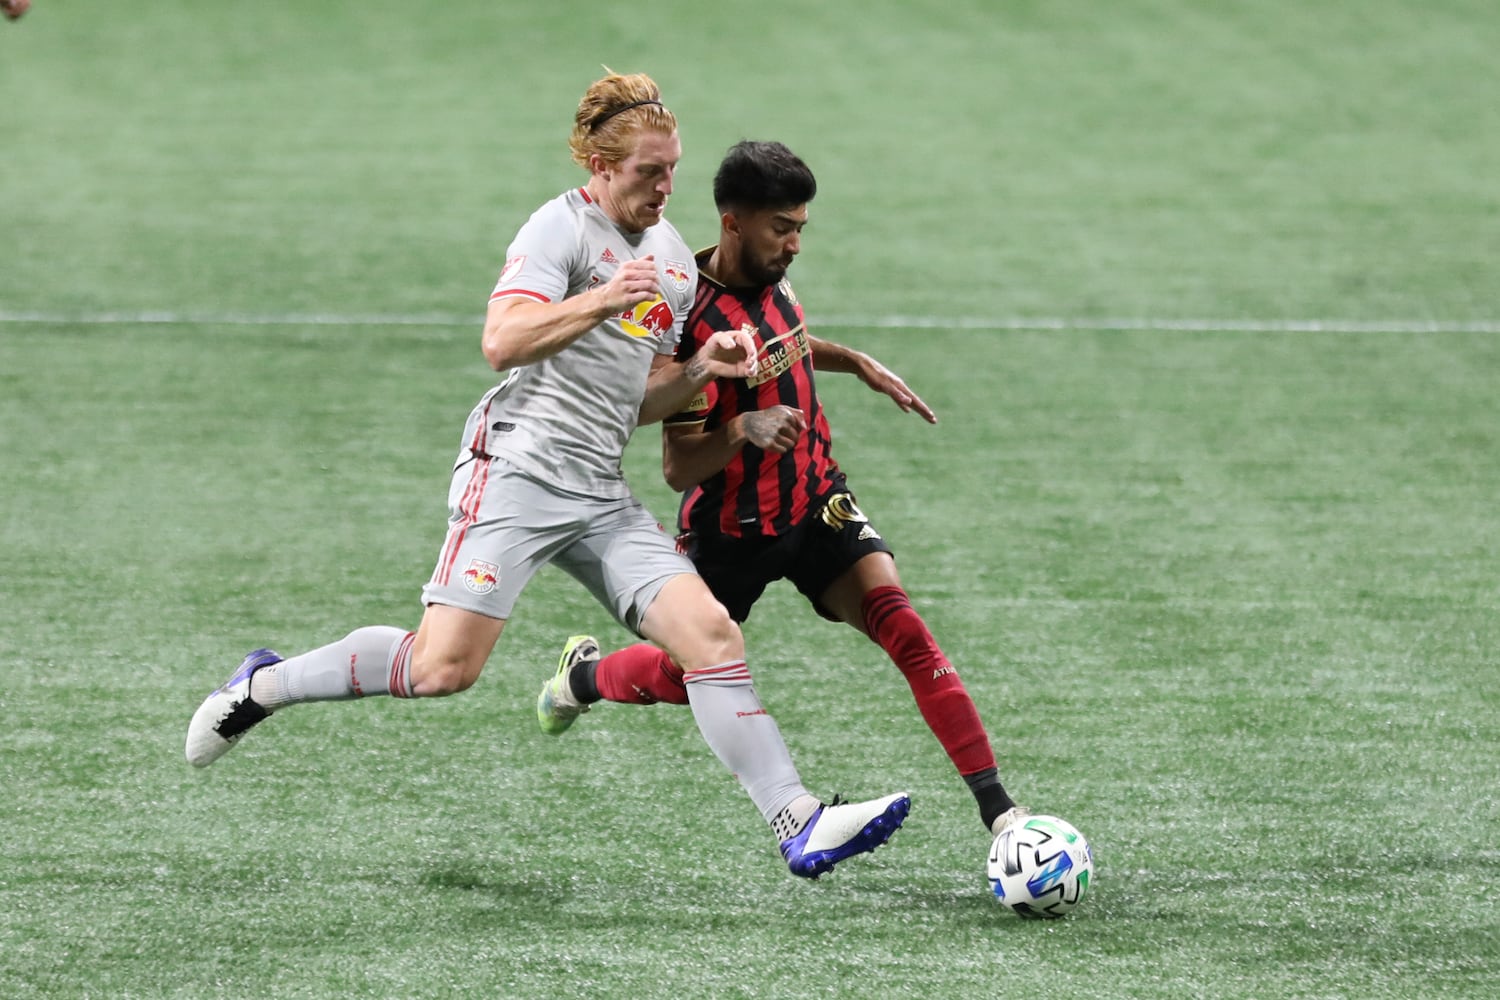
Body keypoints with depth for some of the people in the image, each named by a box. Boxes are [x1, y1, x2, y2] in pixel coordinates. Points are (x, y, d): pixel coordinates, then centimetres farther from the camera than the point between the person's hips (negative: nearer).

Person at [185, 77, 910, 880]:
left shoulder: (674, 259, 19)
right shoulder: (564, 227, -6)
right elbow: (501, 342, -20)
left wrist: (698, 370, 6)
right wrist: (601, 301, -30)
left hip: (602, 496, 7)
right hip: (518, 465, -7)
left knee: (711, 633, -8)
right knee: (445, 665, -14)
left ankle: (799, 825, -11)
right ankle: (264, 686, 7)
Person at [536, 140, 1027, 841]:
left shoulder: (770, 278, -3)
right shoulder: (697, 321, -26)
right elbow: (678, 469, -24)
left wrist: (859, 364, 11)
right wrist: (743, 429, -40)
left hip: (816, 506, 4)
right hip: (730, 532, -4)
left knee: (902, 627, -17)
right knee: (683, 676, 14)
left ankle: (996, 805, -22)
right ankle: (583, 675, 50)